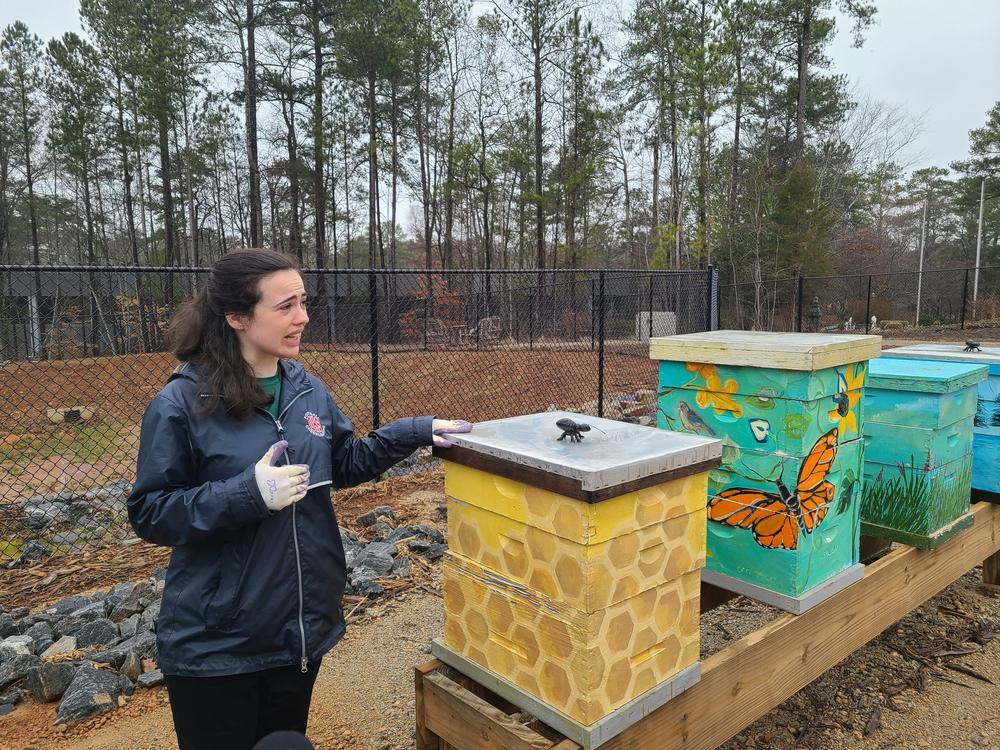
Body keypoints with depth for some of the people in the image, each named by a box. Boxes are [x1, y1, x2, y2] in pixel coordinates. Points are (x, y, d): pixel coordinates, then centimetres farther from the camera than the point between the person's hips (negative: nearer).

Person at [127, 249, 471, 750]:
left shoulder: (308, 389, 0)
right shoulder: (180, 405, -16)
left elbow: (345, 463, 11)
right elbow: (148, 514, -13)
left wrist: (417, 432, 1)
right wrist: (247, 493, -27)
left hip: (303, 628, 5)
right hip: (215, 644, -5)